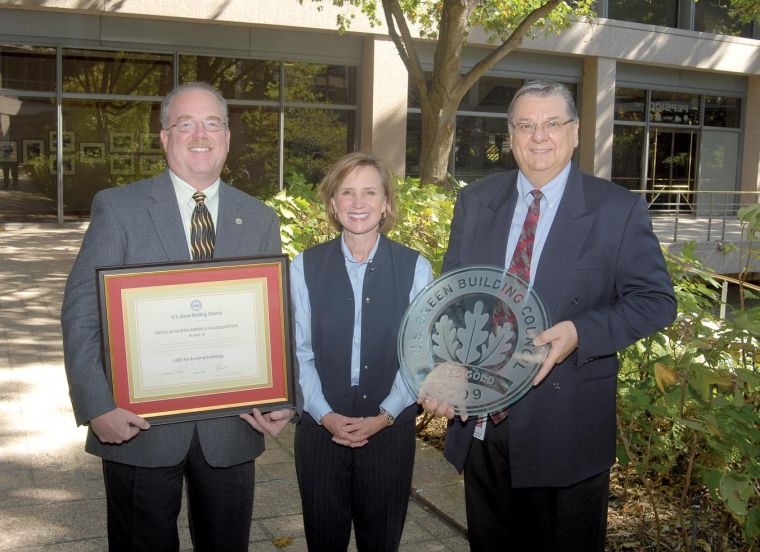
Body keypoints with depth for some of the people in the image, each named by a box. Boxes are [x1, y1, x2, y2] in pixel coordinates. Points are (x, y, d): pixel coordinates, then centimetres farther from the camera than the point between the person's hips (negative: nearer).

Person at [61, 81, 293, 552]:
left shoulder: (260, 220, 5)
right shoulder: (118, 207, -3)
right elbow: (81, 312, -6)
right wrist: (97, 407, -15)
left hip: (231, 426, 3)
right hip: (139, 423, -2)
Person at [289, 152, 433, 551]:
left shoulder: (415, 268, -3)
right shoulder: (305, 267, -1)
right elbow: (299, 352, -1)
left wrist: (384, 416, -12)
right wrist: (325, 415, -11)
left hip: (390, 429, 0)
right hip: (320, 428, 1)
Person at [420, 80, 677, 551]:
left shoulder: (618, 209, -7)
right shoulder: (475, 202, 4)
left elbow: (657, 299, -6)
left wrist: (580, 333, -22)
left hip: (567, 429, -3)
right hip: (480, 420, 4)